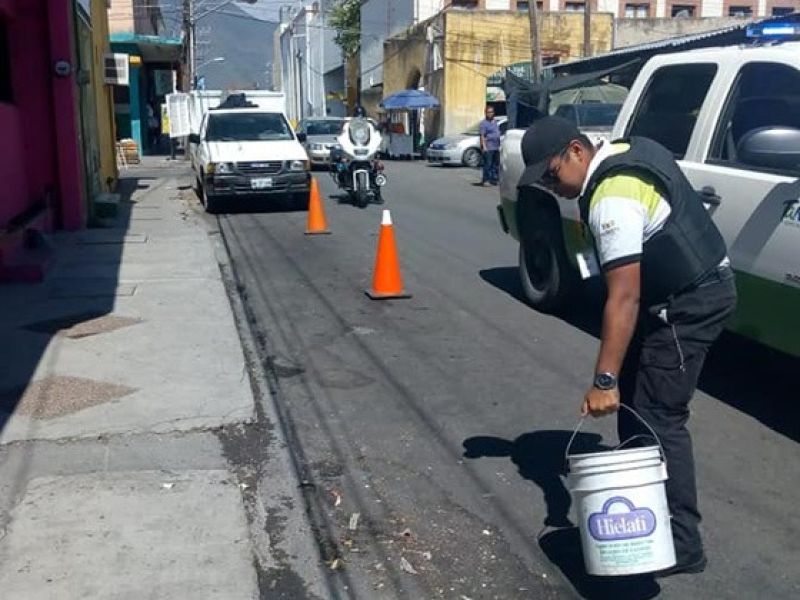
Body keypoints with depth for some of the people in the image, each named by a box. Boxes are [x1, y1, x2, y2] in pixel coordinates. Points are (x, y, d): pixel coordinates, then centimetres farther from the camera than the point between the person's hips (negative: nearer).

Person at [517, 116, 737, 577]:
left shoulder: (612, 199, -26)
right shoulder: (628, 150, 6)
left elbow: (625, 297, -31)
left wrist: (604, 380, -32)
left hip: (690, 303, -11)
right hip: (698, 286, 11)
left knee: (657, 417, -8)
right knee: (636, 403, 14)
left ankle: (681, 543, 1)